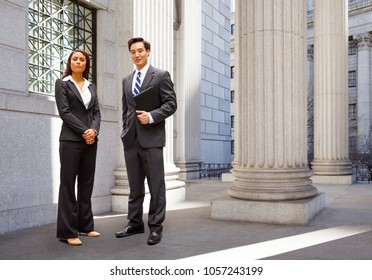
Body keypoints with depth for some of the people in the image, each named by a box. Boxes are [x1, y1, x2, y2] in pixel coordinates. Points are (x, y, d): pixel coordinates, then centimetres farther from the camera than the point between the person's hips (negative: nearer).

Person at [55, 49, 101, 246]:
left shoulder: (92, 87, 16)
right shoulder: (62, 83, 3)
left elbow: (97, 112, 9)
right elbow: (64, 112, -8)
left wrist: (94, 130, -10)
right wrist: (84, 131, -13)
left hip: (90, 141, 5)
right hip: (71, 140, -5)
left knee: (87, 184, 8)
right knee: (68, 184, -3)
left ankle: (85, 226, 17)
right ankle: (68, 231, 2)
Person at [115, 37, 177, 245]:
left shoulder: (161, 75, 1)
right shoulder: (126, 80, 18)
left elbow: (171, 104, -5)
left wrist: (151, 116, -16)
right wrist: (126, 130, 13)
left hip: (152, 138, -5)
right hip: (131, 139, 6)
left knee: (156, 185, -2)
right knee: (135, 186, 11)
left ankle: (156, 227, 7)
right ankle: (135, 224, 20)